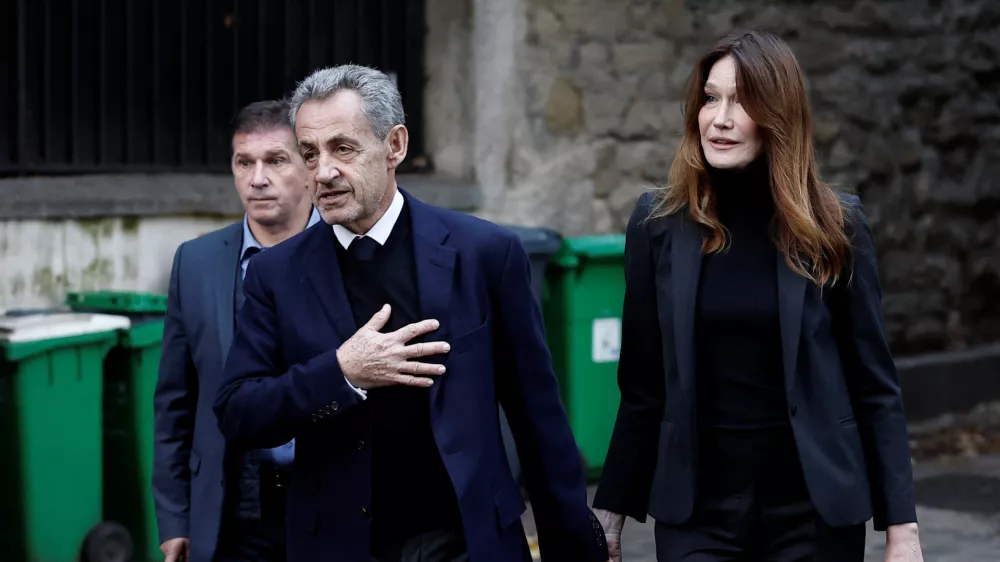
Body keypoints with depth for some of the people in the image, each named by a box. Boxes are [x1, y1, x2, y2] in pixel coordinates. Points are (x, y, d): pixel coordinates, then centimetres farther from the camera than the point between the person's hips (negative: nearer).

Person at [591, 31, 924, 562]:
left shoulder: (835, 226, -3)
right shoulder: (659, 222, -1)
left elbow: (874, 383, 0)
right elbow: (643, 386, 5)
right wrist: (610, 509, 6)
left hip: (814, 509, 0)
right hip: (696, 511, 0)